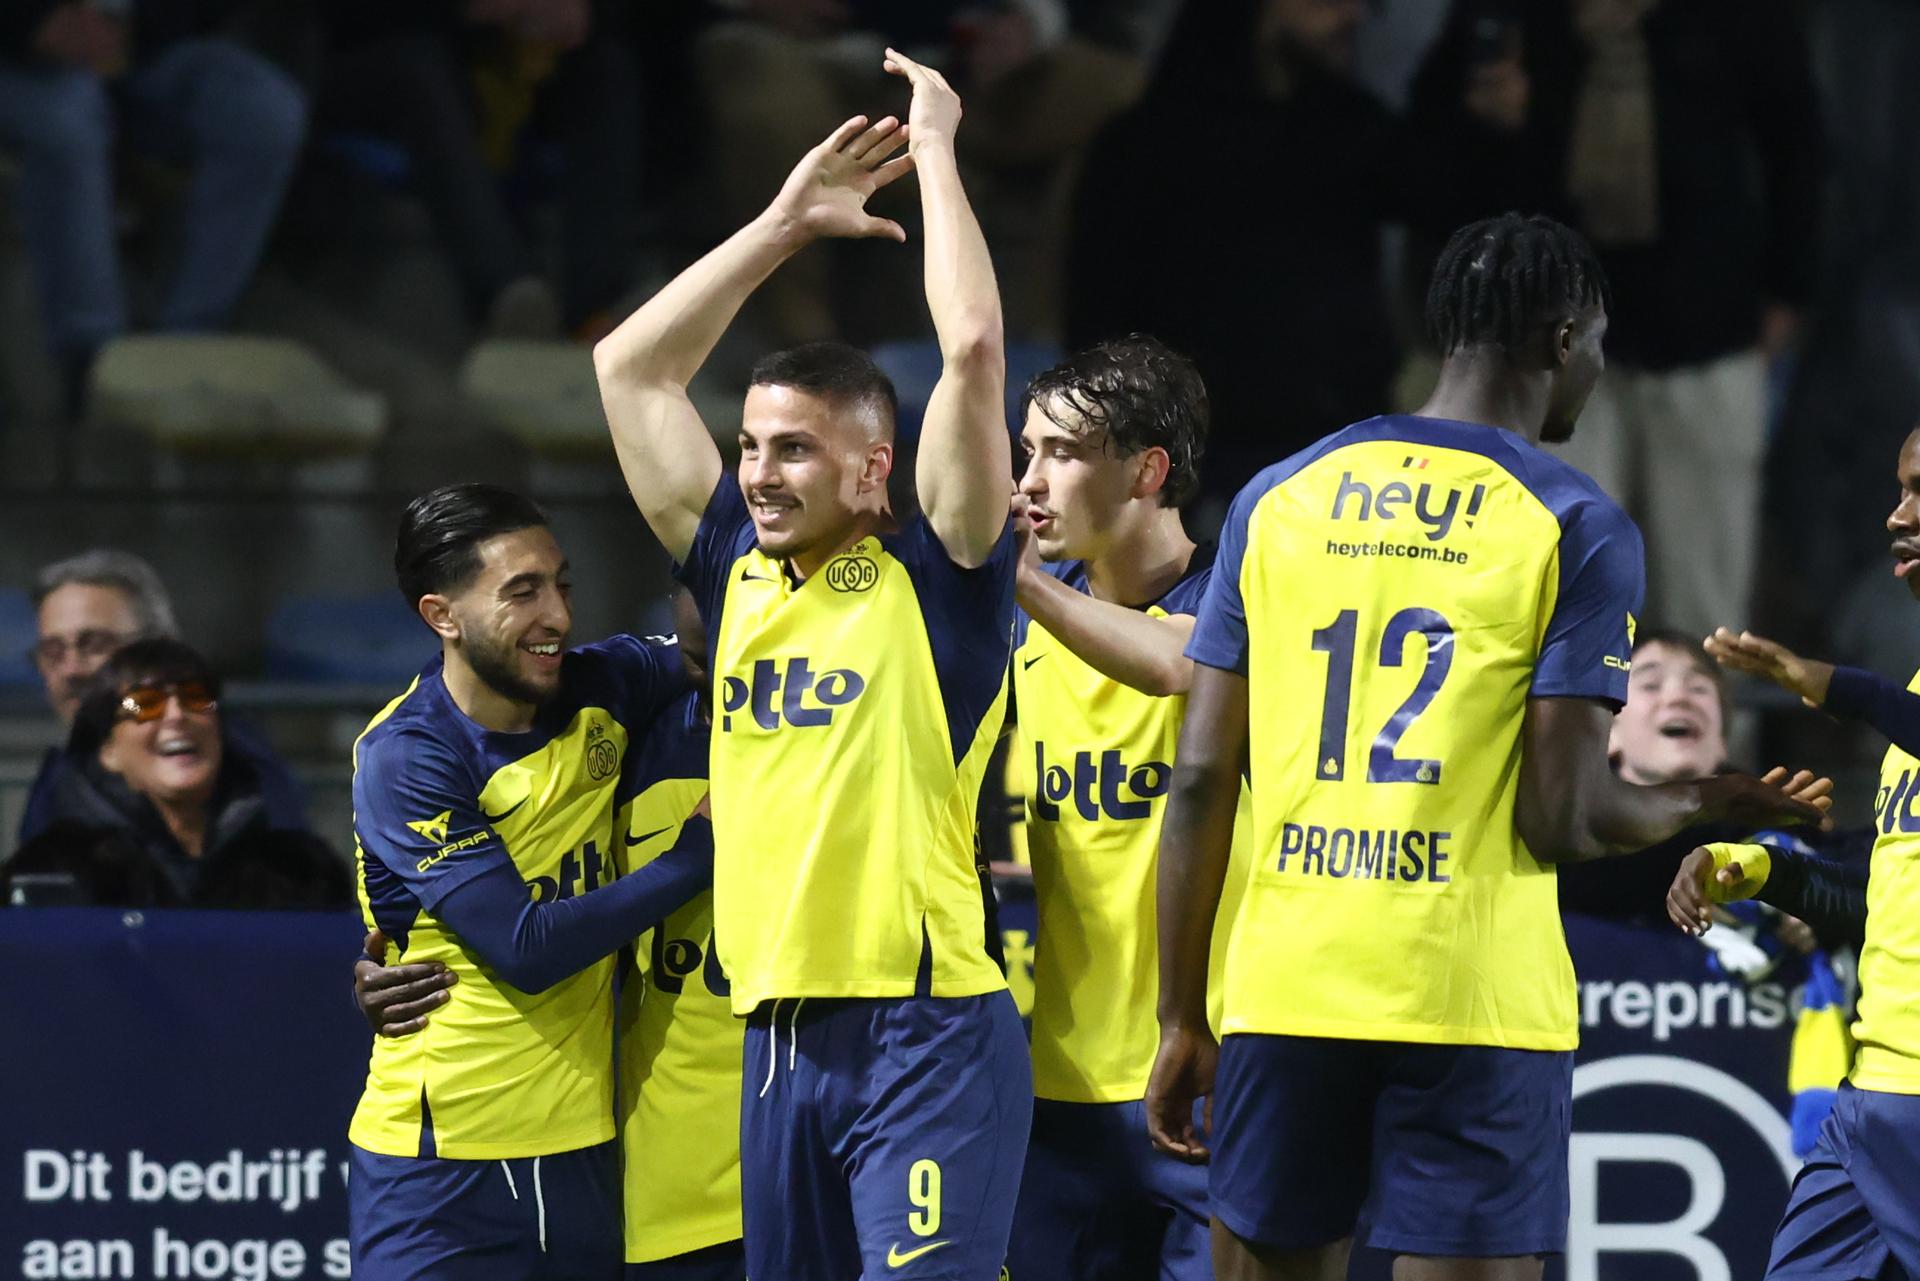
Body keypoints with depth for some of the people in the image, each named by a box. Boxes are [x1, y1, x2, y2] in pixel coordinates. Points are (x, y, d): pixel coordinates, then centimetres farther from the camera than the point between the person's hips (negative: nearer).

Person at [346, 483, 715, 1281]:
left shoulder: (601, 691, 3)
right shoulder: (403, 758, -13)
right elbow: (526, 948, -17)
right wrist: (697, 858, -12)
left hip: (581, 1147, 5)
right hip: (443, 1160, -5)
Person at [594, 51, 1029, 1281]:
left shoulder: (935, 578, -2)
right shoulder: (739, 571, 13)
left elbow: (974, 350, -12)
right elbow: (631, 369, 18)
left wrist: (936, 147, -3)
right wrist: (785, 223, 17)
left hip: (927, 1035, -6)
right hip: (781, 1033, 7)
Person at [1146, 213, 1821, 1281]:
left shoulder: (1279, 499, 9)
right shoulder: (1578, 529, -3)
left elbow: (1202, 781, 7)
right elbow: (1562, 819, -9)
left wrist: (1181, 1020, 13)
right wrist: (1703, 803, 12)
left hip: (1284, 994, 4)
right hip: (1478, 1007, -4)